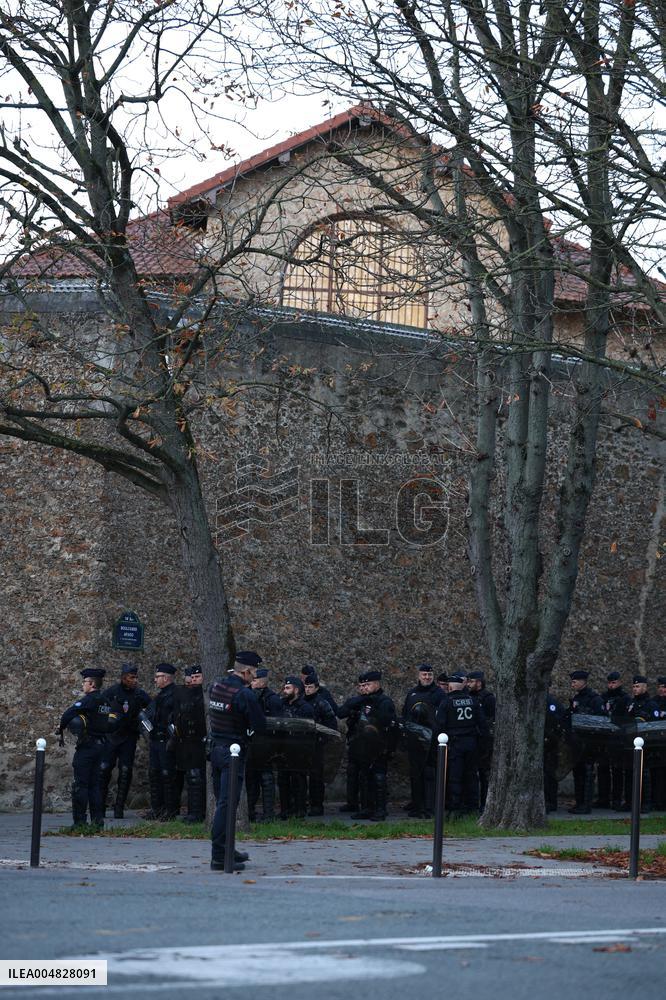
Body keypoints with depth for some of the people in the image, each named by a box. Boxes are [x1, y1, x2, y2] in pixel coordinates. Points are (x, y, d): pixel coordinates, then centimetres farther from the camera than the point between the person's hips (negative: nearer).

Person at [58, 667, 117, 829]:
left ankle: (79, 821, -5)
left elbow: (69, 713, -21)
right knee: (95, 784, 13)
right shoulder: (105, 701, 10)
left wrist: (61, 728, -4)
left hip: (87, 745, -8)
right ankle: (97, 820, 11)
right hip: (101, 745, 8)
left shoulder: (89, 699, -13)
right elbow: (113, 721, 17)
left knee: (80, 784, -4)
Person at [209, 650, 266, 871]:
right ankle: (219, 857, -9)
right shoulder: (245, 694, -18)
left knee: (222, 801, 17)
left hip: (216, 749, 8)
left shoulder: (215, 685, 5)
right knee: (227, 804, -8)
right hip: (234, 752, -8)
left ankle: (226, 849, 28)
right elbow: (260, 726, -13)